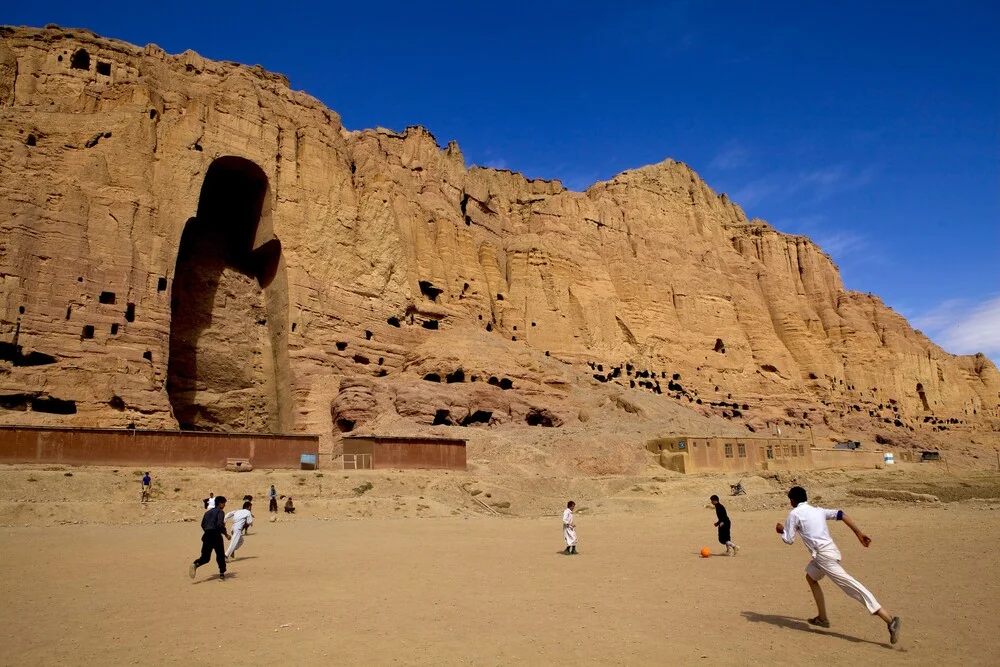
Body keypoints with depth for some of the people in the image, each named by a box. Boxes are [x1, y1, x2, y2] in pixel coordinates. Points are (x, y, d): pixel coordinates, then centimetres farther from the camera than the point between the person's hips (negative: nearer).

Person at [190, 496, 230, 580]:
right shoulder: (220, 512, -4)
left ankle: (195, 564, -24)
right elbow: (219, 524, -18)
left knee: (205, 557, 6)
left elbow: (203, 524, 19)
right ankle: (222, 574, 12)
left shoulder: (208, 512, 19)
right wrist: (226, 534, -10)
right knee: (220, 555, 9)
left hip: (207, 535, 6)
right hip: (216, 535, -6)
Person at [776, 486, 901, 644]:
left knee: (852, 587, -14)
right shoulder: (818, 510, 18)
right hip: (831, 551, 9)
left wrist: (782, 530, 21)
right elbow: (840, 515, 8)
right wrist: (859, 533, 5)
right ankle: (822, 618, 30)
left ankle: (889, 619, -22)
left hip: (823, 555, -9)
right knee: (811, 577, 28)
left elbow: (788, 540, 0)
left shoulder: (794, 514, -1)